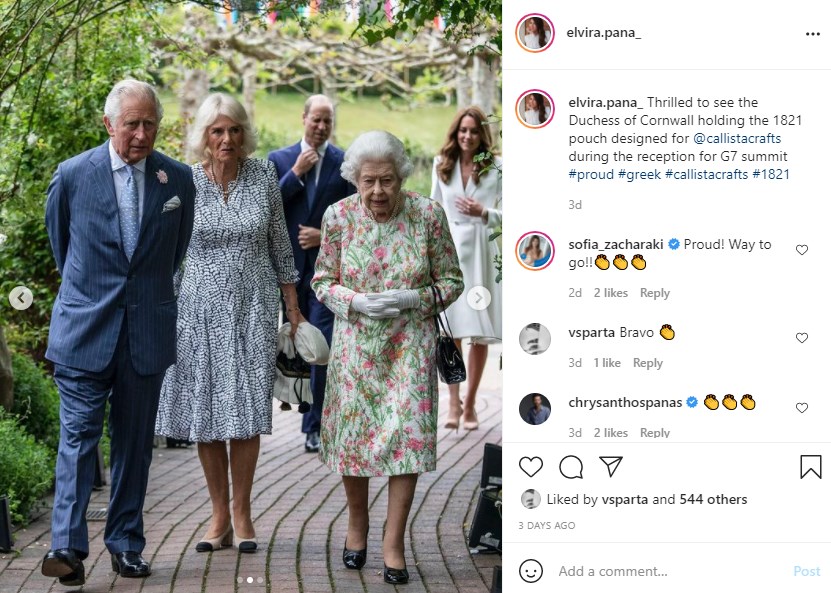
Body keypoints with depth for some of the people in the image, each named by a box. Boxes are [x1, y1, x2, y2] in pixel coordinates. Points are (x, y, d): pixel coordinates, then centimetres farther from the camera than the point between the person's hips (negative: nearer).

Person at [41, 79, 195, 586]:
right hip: (85, 329, -2)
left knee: (135, 442, 8)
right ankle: (68, 548, -12)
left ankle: (126, 544, 15)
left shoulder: (178, 179, 3)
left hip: (148, 331, 2)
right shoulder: (72, 176, -2)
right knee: (79, 436, -8)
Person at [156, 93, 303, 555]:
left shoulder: (264, 178, 0)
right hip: (201, 309, 0)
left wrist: (294, 311, 8)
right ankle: (219, 515, 13)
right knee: (206, 413, 3)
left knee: (247, 412, -1)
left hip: (253, 309, 0)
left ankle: (242, 513, 11)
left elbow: (280, 247, 8)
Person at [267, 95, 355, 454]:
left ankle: (314, 425, -5)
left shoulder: (346, 163, 2)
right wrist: (297, 173, -10)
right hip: (289, 264, 2)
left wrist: (325, 235, -11)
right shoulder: (279, 160, 6)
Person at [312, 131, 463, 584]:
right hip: (355, 344, 1)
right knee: (353, 433, 8)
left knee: (407, 437, -6)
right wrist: (356, 301, -15)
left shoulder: (428, 215, -8)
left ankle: (394, 544, 4)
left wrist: (413, 298, -18)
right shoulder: (339, 216, -5)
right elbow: (322, 281, 4)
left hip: (409, 344, -1)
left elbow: (451, 280, 0)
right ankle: (357, 525, 31)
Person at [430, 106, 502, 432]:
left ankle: (470, 403, 11)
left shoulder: (496, 167, -1)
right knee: (450, 330, -5)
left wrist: (483, 213, -20)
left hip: (481, 253, -2)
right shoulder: (442, 165, 9)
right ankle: (454, 403, 1)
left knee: (480, 333, 1)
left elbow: (506, 215, -1)